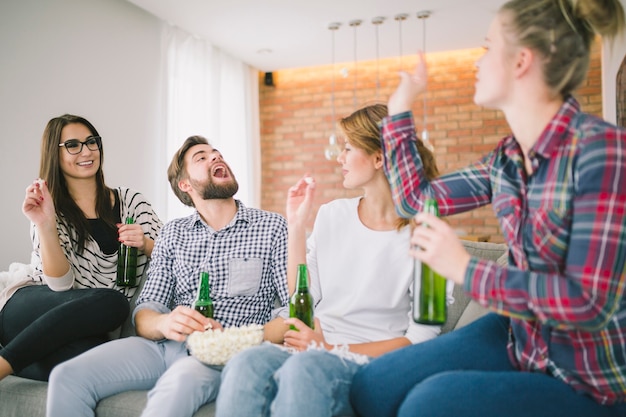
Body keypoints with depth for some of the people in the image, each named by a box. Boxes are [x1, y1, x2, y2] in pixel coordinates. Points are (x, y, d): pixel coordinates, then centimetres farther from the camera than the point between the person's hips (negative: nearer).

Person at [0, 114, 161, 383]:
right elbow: (61, 284, -11)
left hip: (82, 327, 2)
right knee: (112, 302, -33)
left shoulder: (130, 200, 8)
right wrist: (45, 225, -23)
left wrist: (145, 244, -17)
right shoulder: (51, 210, 4)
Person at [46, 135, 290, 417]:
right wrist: (164, 323, -16)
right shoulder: (173, 232, 16)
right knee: (67, 377, -17)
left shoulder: (271, 227, 5)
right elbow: (145, 311, 9)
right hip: (166, 345, 5)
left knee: (178, 384, -37)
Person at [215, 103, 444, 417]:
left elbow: (422, 337, -6)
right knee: (245, 364, -29)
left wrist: (335, 349, -13)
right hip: (315, 349, 4)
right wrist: (296, 226, 1)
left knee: (305, 367, -37)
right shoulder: (331, 215, 10)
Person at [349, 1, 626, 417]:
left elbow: (589, 303, -26)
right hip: (518, 340, 6)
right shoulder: (507, 158, 0)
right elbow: (415, 197, 10)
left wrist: (465, 269, -22)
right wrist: (400, 105, 12)